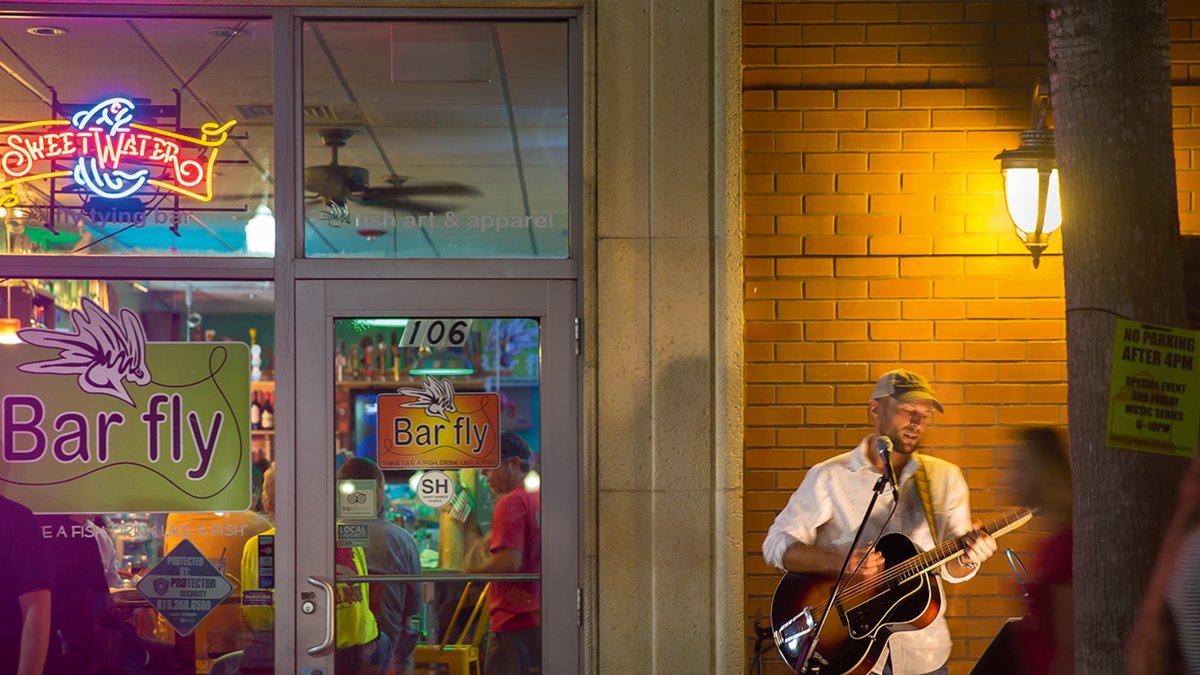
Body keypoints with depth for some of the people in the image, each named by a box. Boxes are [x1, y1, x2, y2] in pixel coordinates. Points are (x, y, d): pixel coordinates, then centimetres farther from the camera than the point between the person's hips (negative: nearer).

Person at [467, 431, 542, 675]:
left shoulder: (511, 503, -12)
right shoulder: (540, 500, 14)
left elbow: (509, 561, -21)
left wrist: (475, 569, -6)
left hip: (514, 620, -9)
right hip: (541, 619, 9)